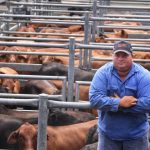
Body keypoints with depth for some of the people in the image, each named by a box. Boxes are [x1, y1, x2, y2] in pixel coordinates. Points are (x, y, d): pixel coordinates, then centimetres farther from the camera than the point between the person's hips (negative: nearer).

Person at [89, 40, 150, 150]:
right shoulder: (103, 73, -8)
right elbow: (94, 99, -17)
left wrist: (112, 104, -21)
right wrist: (120, 103, -27)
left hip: (135, 135, -1)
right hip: (108, 133, 1)